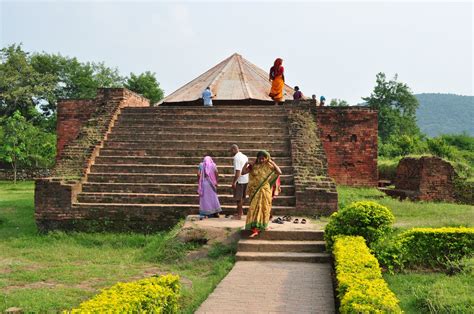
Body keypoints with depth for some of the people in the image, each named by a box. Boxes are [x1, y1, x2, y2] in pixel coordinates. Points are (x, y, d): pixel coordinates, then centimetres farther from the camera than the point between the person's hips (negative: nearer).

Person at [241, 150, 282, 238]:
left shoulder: (269, 166, 0)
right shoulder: (253, 166, 1)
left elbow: (279, 173, -11)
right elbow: (243, 172, -2)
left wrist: (273, 163, -12)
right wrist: (246, 164, -14)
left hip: (265, 191, 0)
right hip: (255, 191, 0)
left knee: (264, 208, 6)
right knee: (255, 208, -6)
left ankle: (262, 225, 24)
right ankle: (255, 229, -8)